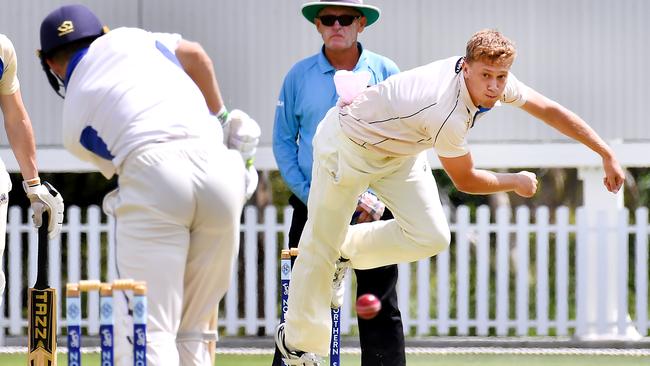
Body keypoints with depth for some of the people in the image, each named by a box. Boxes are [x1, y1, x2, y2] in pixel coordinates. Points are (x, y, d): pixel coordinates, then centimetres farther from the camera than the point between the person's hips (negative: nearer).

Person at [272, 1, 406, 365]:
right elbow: (283, 142, 6)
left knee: (381, 309, 0)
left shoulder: (386, 73, 1)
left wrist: (378, 198, -8)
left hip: (373, 210, -1)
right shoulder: (299, 76, 4)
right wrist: (308, 195, -5)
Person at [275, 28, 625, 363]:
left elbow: (548, 109, -3)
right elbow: (465, 180, -23)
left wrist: (606, 154, 0)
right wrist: (516, 182, -6)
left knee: (431, 238, -5)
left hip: (398, 152, 8)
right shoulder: (448, 115, -40)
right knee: (322, 243, 0)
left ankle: (348, 248, 20)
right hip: (349, 142, -7)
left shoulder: (494, 79, -18)